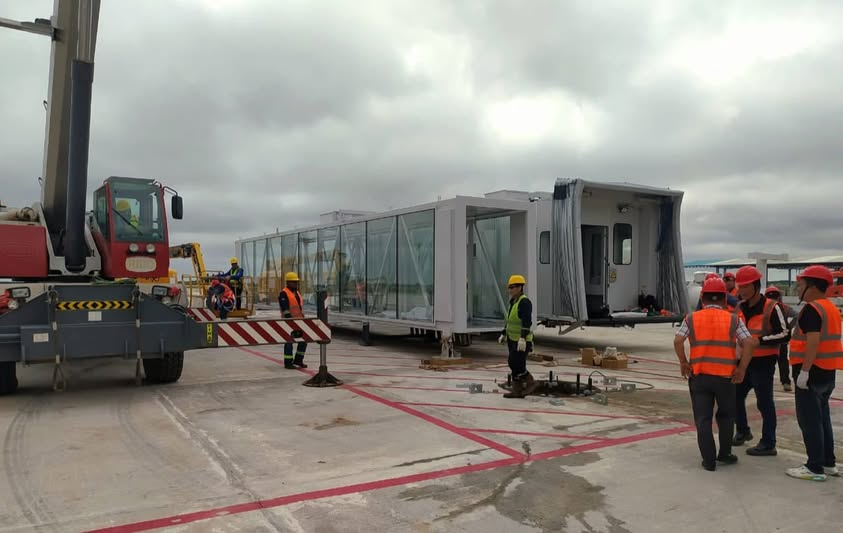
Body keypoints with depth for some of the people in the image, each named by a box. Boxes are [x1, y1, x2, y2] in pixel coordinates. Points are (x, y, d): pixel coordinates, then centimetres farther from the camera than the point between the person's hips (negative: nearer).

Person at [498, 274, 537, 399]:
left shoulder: (525, 302, -16)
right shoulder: (513, 302, 13)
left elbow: (527, 322, -26)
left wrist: (522, 338, -34)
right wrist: (503, 334, 24)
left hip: (522, 340, -9)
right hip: (513, 339, 9)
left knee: (514, 363, -10)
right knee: (515, 364, 9)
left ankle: (530, 382, 7)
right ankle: (517, 391, 14)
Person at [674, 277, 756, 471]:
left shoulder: (691, 318, 3)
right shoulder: (733, 320, 3)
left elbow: (678, 341, -7)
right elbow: (749, 343, -7)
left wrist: (683, 363, 5)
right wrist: (741, 368, 0)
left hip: (699, 375, 0)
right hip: (725, 376, 0)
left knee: (703, 418, 6)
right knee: (726, 415, 21)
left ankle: (709, 460, 7)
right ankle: (724, 453, 26)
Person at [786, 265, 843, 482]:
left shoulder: (812, 308, -16)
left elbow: (813, 341, -24)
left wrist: (804, 370, -24)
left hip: (812, 371, -10)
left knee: (809, 420, -3)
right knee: (822, 418, 17)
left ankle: (815, 468, 1)